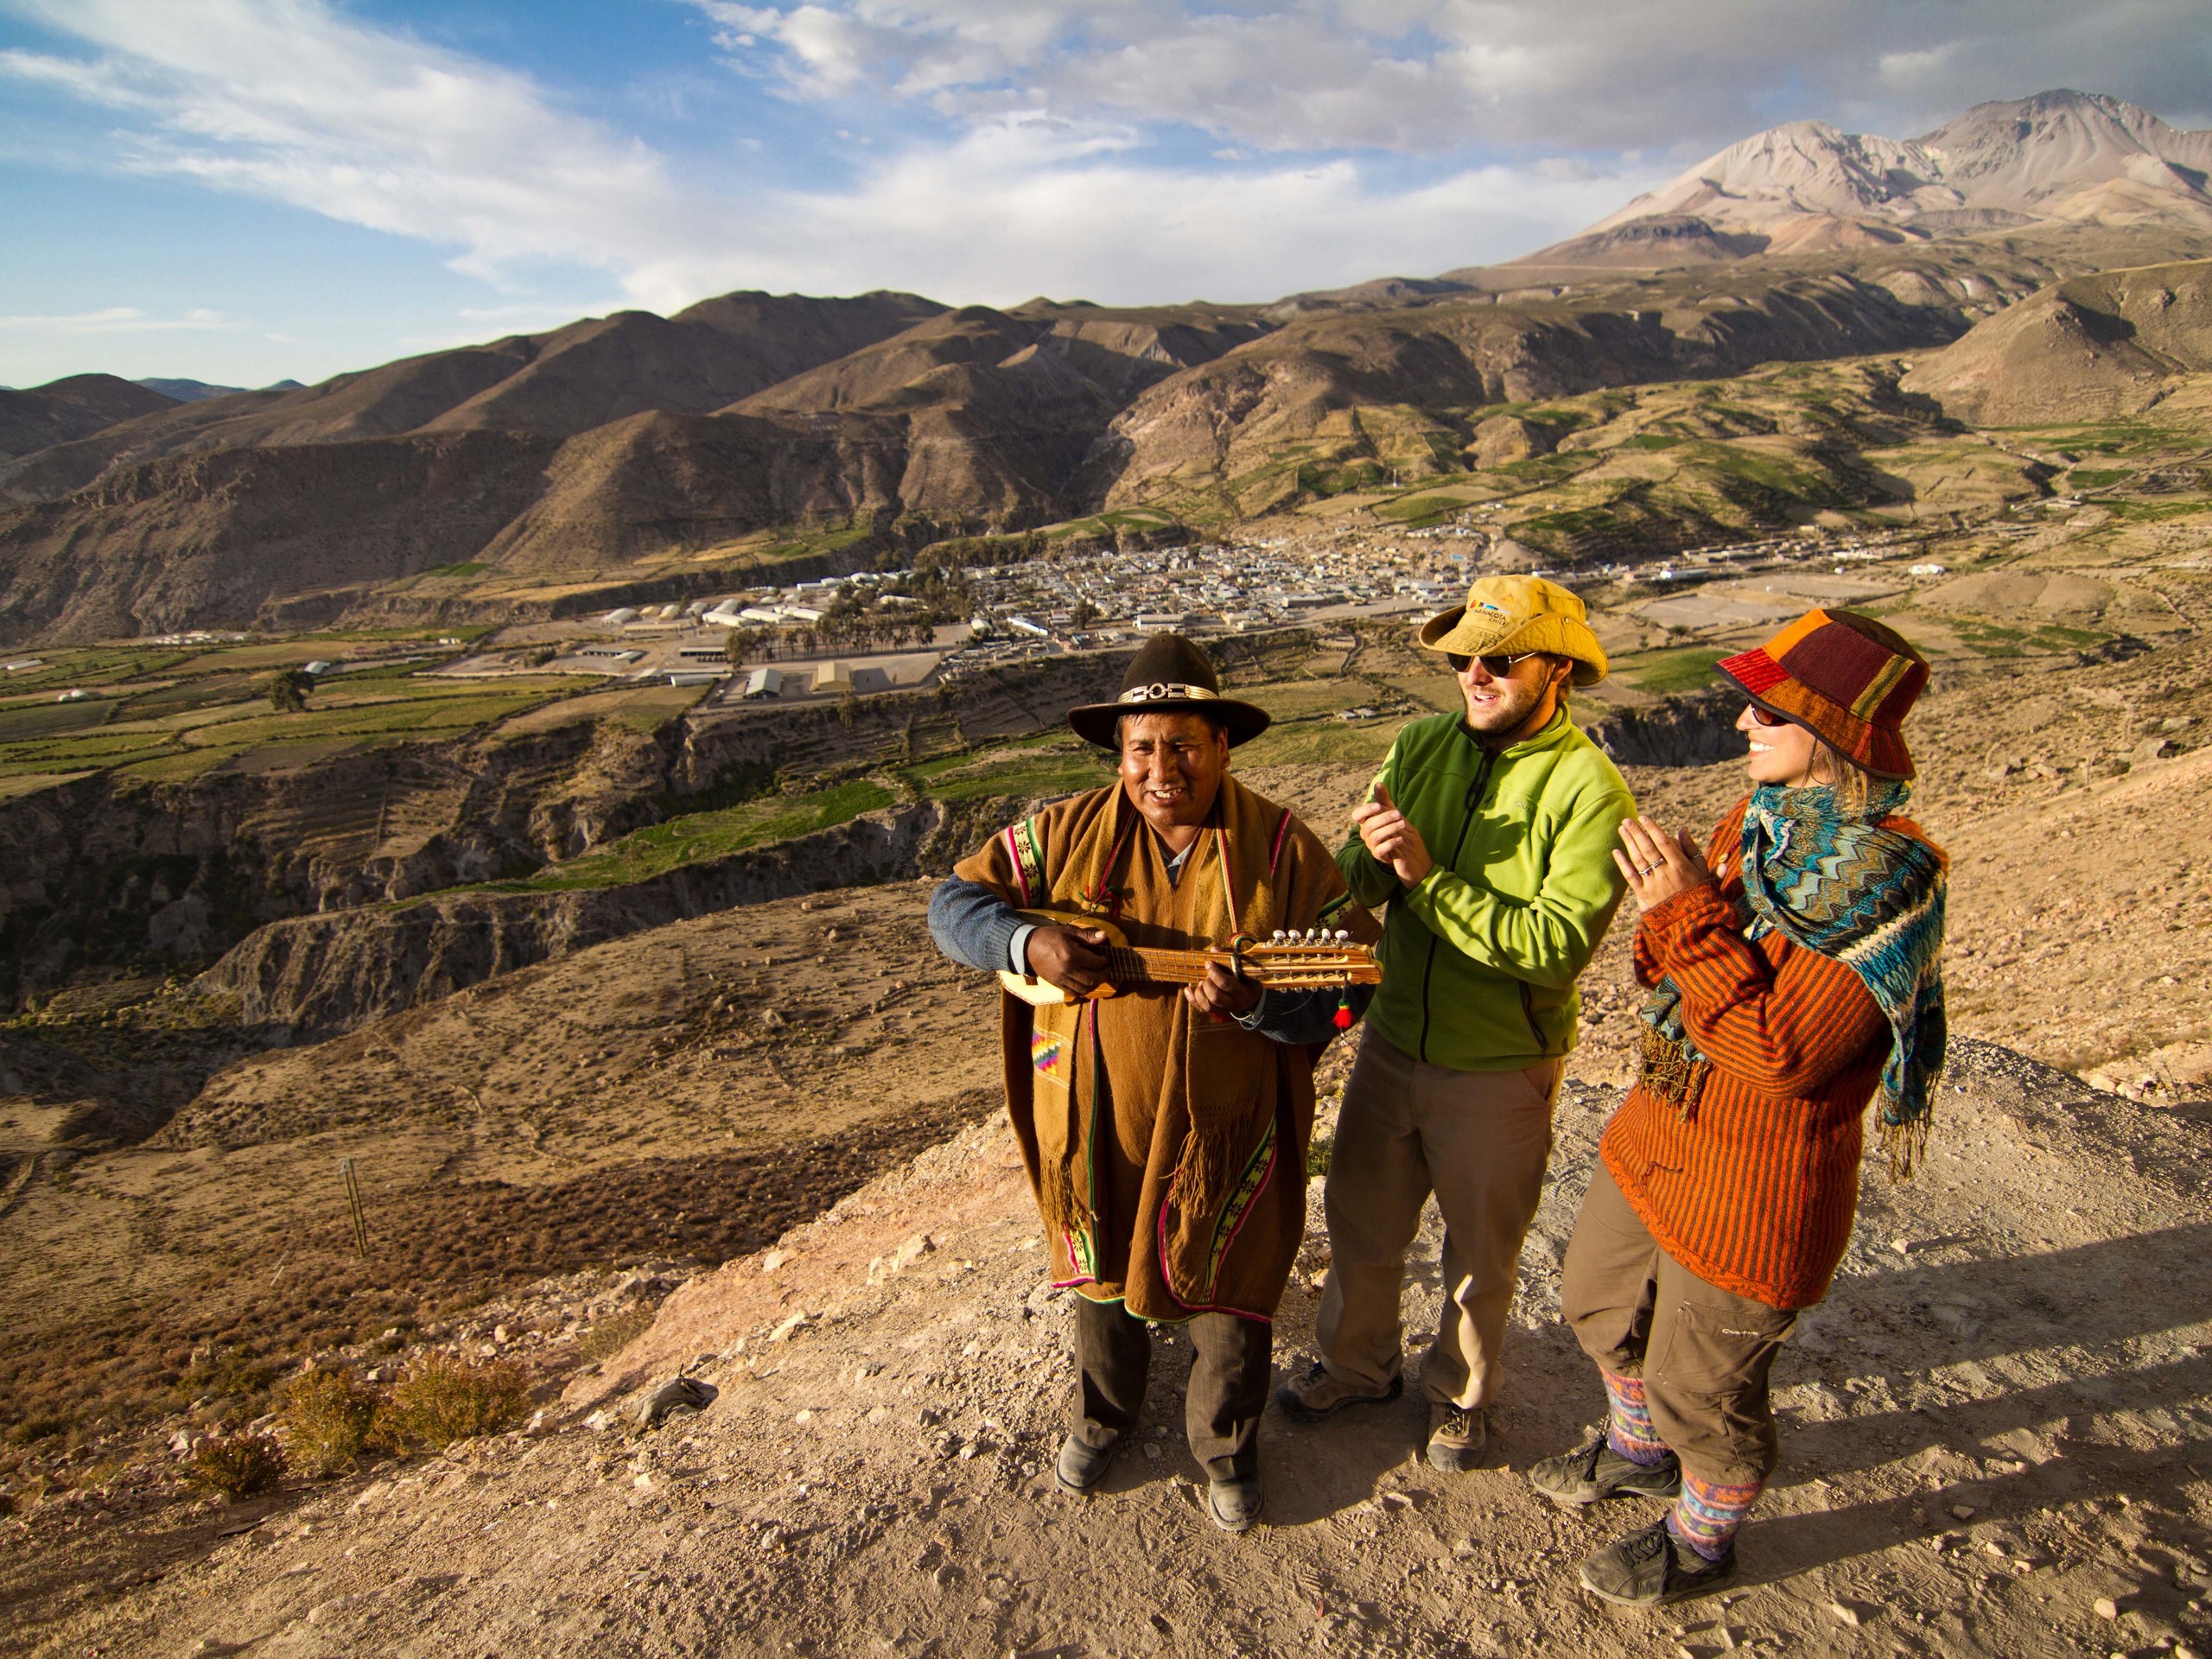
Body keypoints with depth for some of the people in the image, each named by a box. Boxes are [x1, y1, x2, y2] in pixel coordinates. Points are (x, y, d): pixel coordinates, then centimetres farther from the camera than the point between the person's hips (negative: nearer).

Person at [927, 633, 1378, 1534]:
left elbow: (1353, 976, -11)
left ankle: (1225, 1448, 46)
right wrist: (1028, 941, -23)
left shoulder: (1281, 848, -13)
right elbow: (954, 902, -3)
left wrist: (1258, 1003, -30)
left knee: (1230, 1302, 16)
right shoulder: (1067, 834, -8)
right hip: (1091, 1123, 2)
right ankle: (1102, 1415, 55)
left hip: (1225, 1133, -1)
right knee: (1104, 1281, 24)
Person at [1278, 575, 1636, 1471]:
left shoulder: (1589, 789, -19)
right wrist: (1371, 856, -29)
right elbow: (1355, 883, -6)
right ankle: (1358, 1364, 49)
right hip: (1392, 1041, 4)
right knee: (1359, 1218, 22)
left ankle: (1461, 1392, 47)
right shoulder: (1421, 747, -5)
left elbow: (1556, 944, -27)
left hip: (1499, 1069, -4)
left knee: (1480, 1251, 19)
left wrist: (1429, 879, -27)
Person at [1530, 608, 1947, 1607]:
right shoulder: (1757, 822, -2)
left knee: (1701, 1383, 14)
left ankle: (1702, 1540, 45)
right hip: (1663, 1123, 8)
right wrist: (1672, 913, -15)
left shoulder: (1890, 880, -26)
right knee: (1598, 1301, 27)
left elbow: (1783, 1057, -29)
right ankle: (1638, 1451, 56)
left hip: (1760, 1176, -8)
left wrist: (1691, 916, -32)